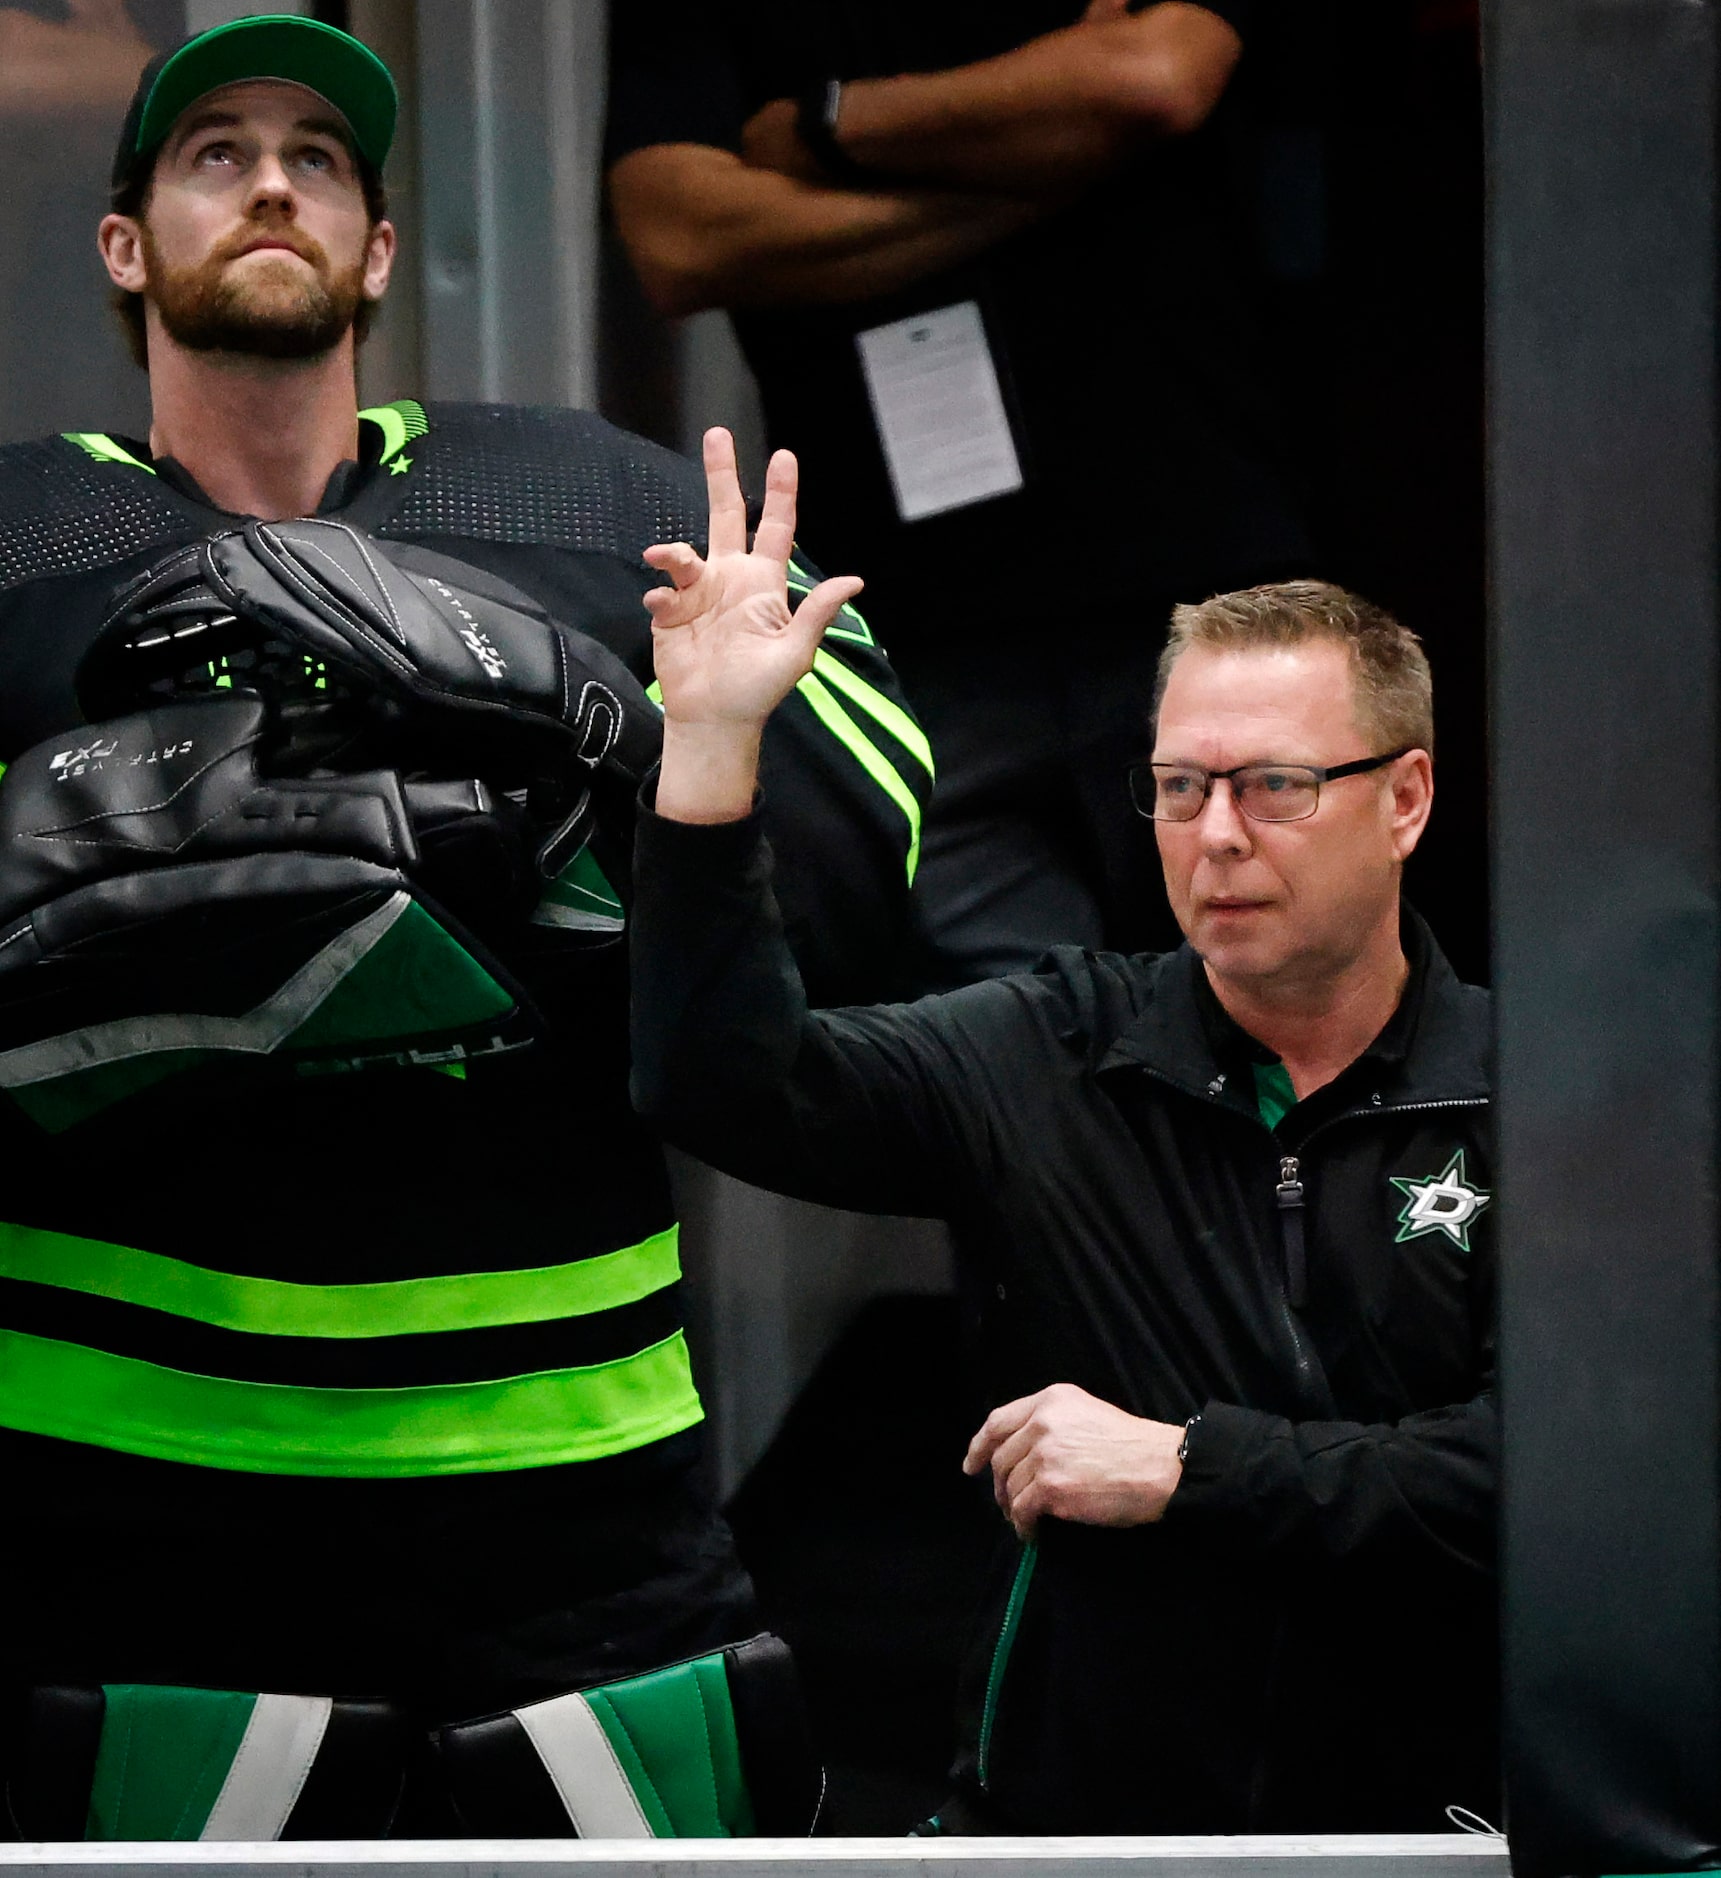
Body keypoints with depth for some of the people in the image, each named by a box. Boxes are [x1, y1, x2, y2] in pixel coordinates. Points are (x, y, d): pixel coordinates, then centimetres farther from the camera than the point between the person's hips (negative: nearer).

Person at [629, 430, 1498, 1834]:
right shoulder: (1058, 1059, 7)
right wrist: (711, 742, -9)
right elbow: (730, 1085, -1)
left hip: (1423, 1808, -1)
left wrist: (1185, 1468, -10)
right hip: (1070, 1801, 2)